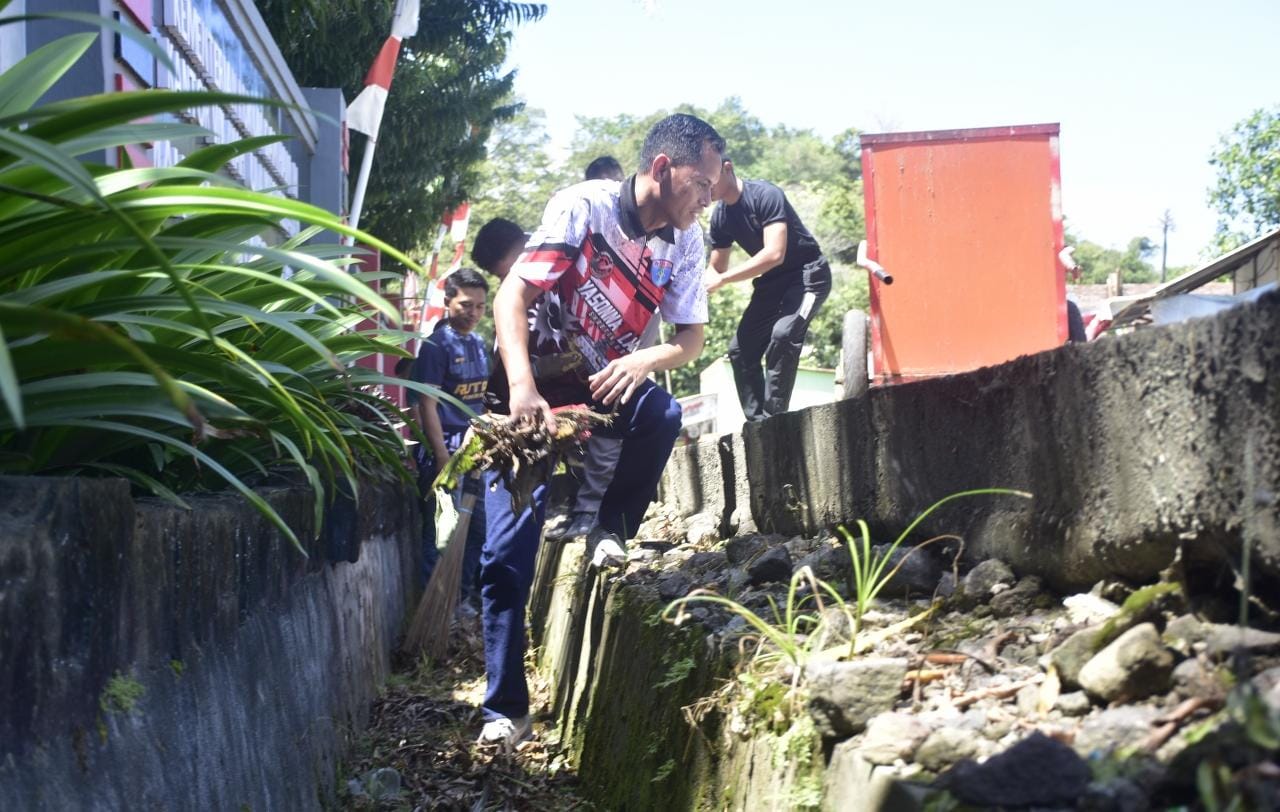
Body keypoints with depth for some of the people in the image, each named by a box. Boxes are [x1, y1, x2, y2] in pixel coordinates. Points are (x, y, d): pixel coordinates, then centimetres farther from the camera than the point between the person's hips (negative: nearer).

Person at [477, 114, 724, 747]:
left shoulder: (684, 242, -4)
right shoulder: (584, 207, -18)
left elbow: (691, 337, -1)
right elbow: (513, 295, -23)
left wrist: (645, 360, -25)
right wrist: (521, 387, -39)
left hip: (608, 386, 3)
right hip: (535, 392, -3)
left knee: (661, 413, -33)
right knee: (507, 554, -9)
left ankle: (613, 527, -6)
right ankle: (505, 707, 3)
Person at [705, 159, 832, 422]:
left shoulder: (765, 195, -24)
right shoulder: (720, 217, -2)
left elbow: (775, 254, -33)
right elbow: (716, 270, 6)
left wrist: (722, 279, -33)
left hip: (808, 274, -8)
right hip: (772, 281, 8)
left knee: (783, 335, -30)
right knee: (740, 349, 1)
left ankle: (772, 419, -24)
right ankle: (757, 424, 9)